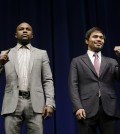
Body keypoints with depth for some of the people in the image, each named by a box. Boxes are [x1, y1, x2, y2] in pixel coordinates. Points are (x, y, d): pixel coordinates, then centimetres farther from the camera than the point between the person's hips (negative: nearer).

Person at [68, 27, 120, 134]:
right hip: (87, 109, -1)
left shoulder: (111, 62, 18)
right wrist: (78, 107, -10)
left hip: (109, 109, 2)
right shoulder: (77, 61, 13)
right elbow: (73, 86, 4)